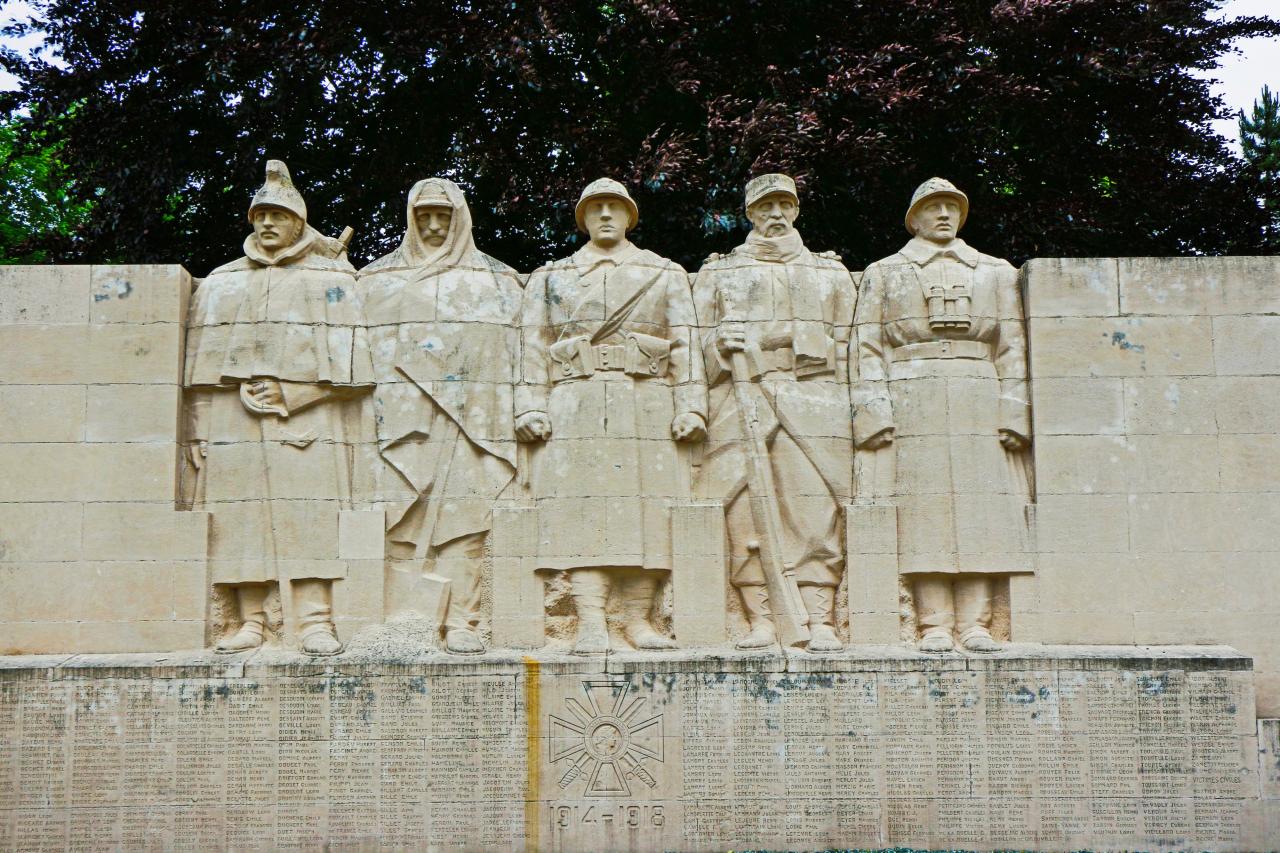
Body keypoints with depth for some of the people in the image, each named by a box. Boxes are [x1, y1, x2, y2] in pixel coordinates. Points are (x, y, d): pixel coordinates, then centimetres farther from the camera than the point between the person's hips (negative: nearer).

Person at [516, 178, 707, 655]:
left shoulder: (665, 275, 18)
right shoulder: (551, 278, 19)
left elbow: (684, 346, 10)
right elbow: (534, 347, 11)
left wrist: (690, 407, -1)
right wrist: (531, 408, -2)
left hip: (648, 406, 0)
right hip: (575, 408, 0)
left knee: (644, 509, -6)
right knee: (582, 510, -10)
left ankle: (639, 620, -3)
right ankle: (590, 623, -14)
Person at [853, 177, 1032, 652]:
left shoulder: (996, 272, 20)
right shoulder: (884, 273, 15)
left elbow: (1013, 347, 14)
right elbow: (868, 346, 6)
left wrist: (1013, 412, 2)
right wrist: (874, 410, -6)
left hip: (980, 403, 2)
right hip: (913, 403, -2)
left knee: (980, 506, -5)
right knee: (924, 507, -8)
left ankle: (974, 624, -4)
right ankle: (935, 625, -7)